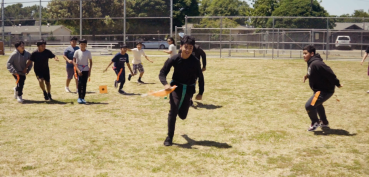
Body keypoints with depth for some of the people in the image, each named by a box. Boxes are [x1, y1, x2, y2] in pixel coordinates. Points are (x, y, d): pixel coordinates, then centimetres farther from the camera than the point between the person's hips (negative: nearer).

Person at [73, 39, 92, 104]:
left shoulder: (88, 52, 3)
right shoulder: (77, 52, -3)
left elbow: (90, 62, 9)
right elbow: (74, 61, -6)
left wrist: (90, 70, 1)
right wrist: (78, 70, -16)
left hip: (86, 70, 2)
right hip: (79, 69, -2)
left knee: (84, 84, 2)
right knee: (80, 83, -10)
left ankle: (83, 98, 9)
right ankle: (79, 98, -2)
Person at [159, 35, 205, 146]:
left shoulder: (195, 61, -15)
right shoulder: (174, 59, -17)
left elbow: (200, 77, -2)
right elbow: (162, 73, -14)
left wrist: (200, 93, 0)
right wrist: (165, 84, -34)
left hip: (188, 89, 1)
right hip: (176, 86, -1)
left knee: (182, 115, 7)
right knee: (173, 110, -20)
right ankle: (169, 137, -7)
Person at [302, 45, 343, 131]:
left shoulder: (316, 64, -28)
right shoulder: (311, 63, 4)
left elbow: (329, 73, -28)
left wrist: (337, 84, -21)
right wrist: (307, 75, 4)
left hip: (325, 91, -11)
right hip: (319, 89, 11)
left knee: (309, 105, -17)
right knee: (317, 104, 32)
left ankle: (315, 122, 9)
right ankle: (325, 123, 51)